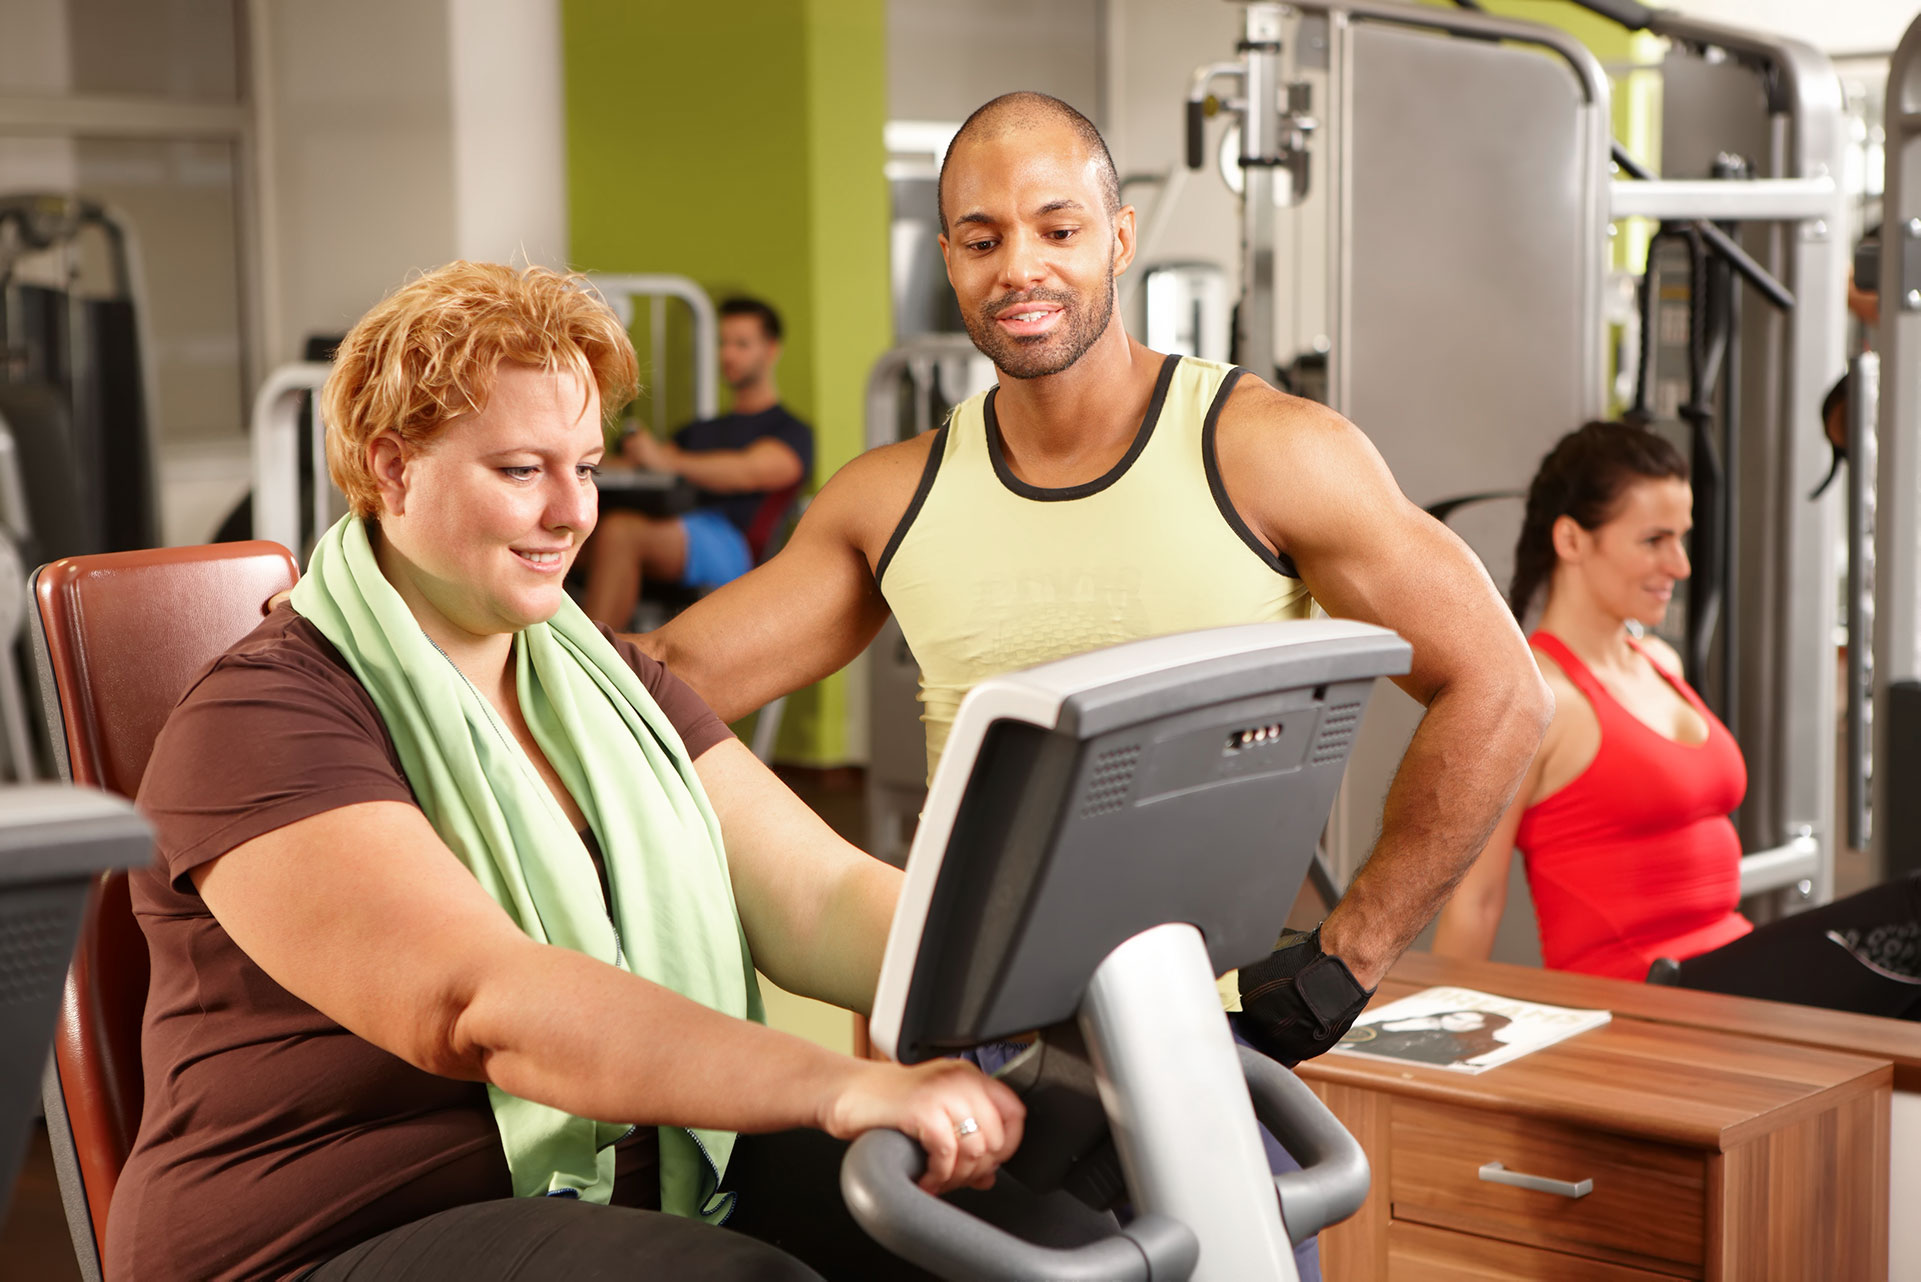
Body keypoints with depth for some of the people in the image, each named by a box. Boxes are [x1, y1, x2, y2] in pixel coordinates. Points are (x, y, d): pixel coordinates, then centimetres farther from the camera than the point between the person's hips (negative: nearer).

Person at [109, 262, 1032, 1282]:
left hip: (661, 1183, 6)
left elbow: (815, 895, 3)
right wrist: (840, 1085, -34)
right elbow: (481, 1005, -25)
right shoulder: (261, 721, -10)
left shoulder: (610, 684, 15)